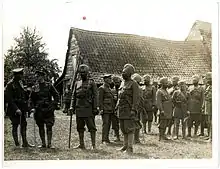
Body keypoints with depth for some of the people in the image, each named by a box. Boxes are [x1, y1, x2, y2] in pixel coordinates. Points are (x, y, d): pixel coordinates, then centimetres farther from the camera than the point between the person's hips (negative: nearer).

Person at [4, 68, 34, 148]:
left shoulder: (20, 82, 11)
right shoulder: (10, 84, -13)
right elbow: (8, 98, -16)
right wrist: (16, 109, -22)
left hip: (22, 108, 8)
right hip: (14, 108, -8)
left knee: (23, 124, 9)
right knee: (15, 125, -1)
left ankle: (25, 143, 16)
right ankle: (17, 144, 6)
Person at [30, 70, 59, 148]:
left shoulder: (49, 85, 2)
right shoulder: (34, 88, 8)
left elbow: (56, 96, 5)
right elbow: (32, 99, 14)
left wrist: (54, 105, -3)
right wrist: (33, 107, 1)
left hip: (48, 109, -2)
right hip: (38, 110, 2)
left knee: (49, 127, -4)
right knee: (41, 127, 7)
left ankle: (49, 144, 1)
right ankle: (43, 144, 16)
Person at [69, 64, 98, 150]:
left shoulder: (91, 83, 1)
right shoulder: (77, 83, 15)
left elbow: (95, 96, -4)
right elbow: (73, 96, 15)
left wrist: (95, 108, -11)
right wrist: (72, 107, 4)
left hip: (88, 109, -5)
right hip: (79, 109, 5)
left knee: (91, 127, -4)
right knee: (80, 128, 9)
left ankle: (93, 145, -1)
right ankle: (81, 144, 17)